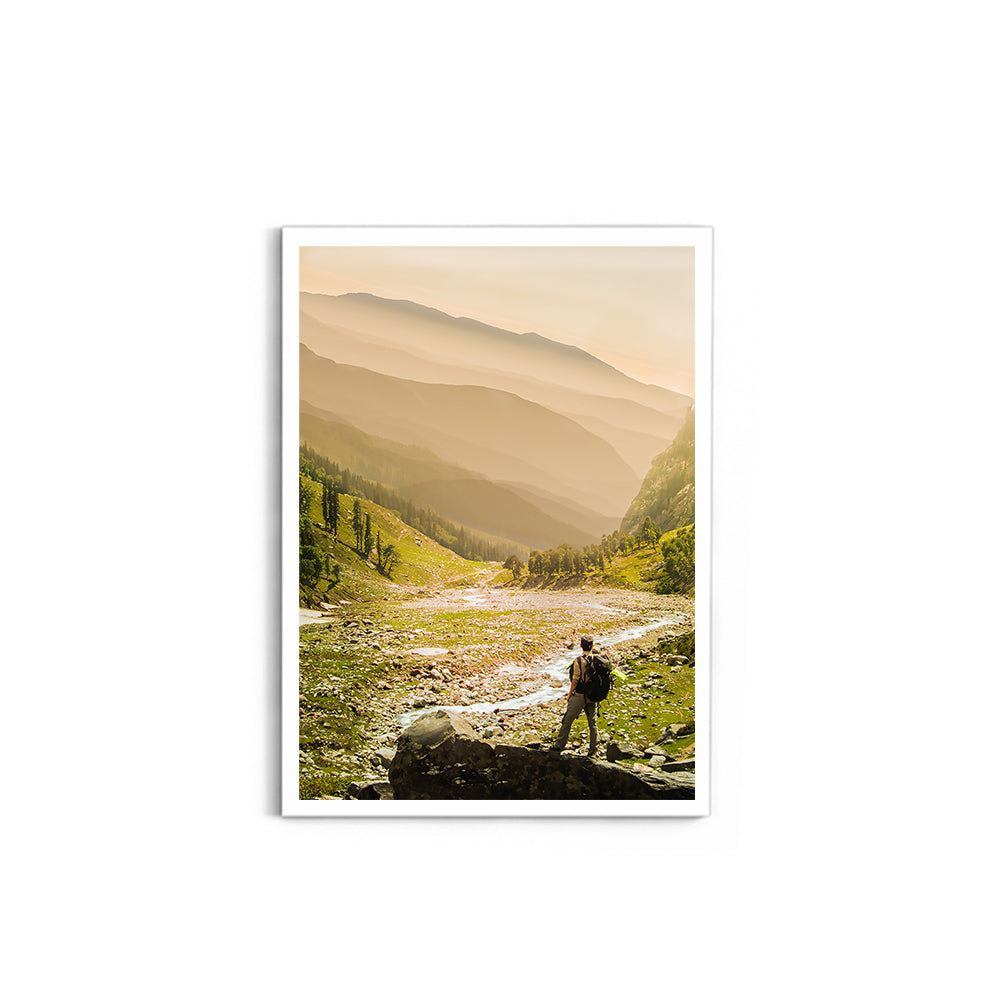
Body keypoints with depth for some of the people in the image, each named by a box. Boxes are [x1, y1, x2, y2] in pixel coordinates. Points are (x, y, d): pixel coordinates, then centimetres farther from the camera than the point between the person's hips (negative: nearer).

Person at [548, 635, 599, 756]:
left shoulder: (579, 661, -16)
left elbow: (575, 680, -15)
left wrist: (570, 695, -3)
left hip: (579, 696, -5)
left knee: (567, 720, 6)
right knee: (592, 722, 12)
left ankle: (559, 746, 12)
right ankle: (593, 749, 13)